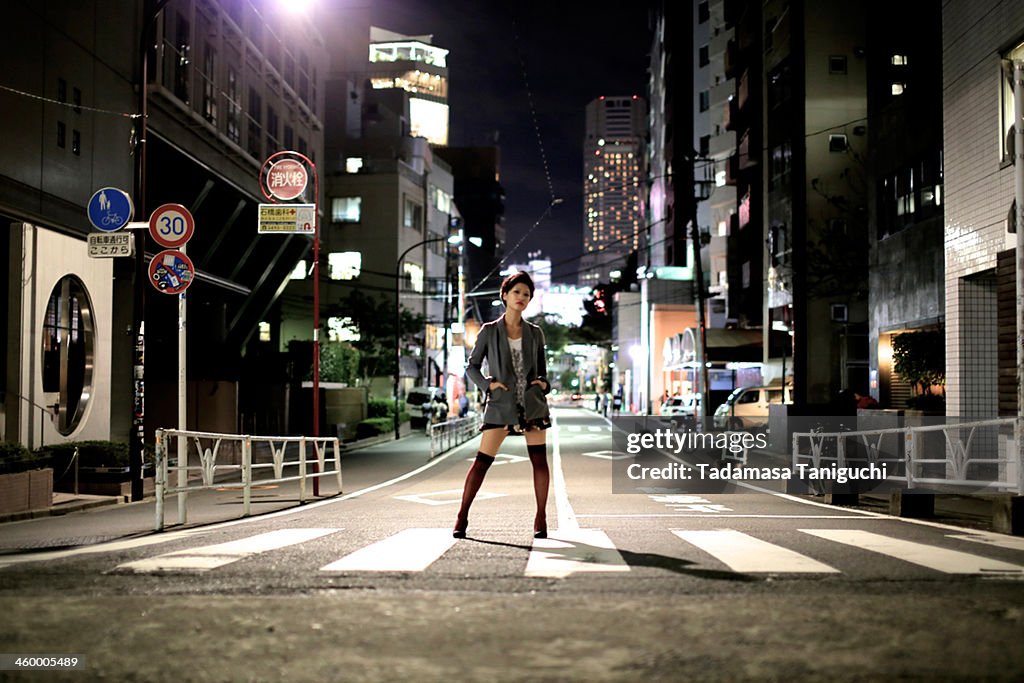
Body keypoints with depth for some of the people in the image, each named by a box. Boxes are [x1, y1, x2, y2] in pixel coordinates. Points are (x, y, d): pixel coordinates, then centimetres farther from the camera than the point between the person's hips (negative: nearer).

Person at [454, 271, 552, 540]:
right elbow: (472, 367, 6)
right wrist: (488, 384, -9)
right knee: (482, 461, -5)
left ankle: (541, 518, 8)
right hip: (500, 405, -2)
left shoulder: (535, 333, 9)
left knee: (539, 460, 0)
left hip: (533, 404, 2)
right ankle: (462, 516, 3)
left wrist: (544, 383, -3)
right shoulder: (489, 331, 3)